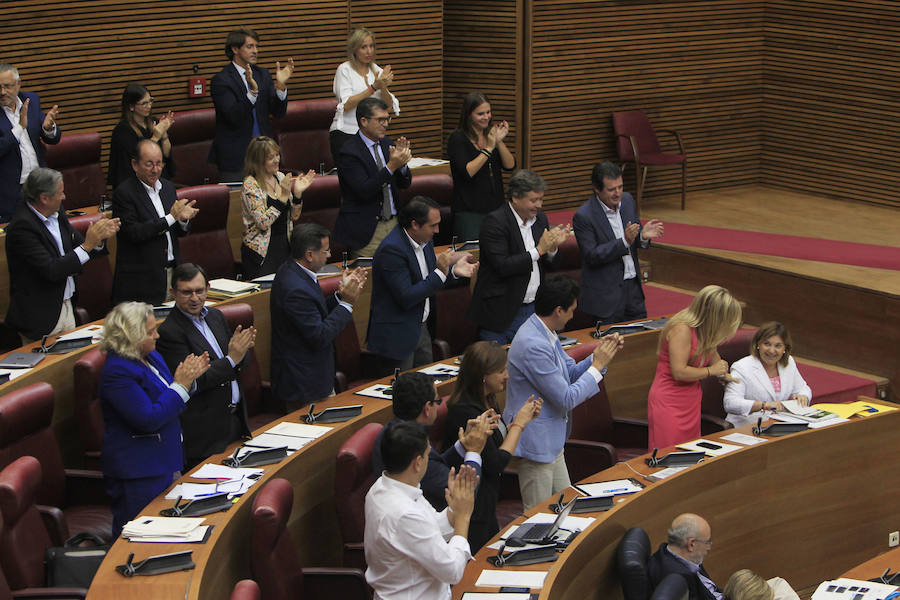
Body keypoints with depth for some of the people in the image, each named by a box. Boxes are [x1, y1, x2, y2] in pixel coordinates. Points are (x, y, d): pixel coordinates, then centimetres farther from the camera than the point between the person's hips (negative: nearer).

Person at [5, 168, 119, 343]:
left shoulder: (57, 214, 4)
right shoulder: (22, 226, -21)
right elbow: (51, 271, -26)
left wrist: (99, 238, -7)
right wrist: (88, 245, -24)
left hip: (67, 307, 8)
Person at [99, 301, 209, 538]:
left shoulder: (151, 356, 8)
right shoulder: (117, 371, -21)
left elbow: (168, 402, 20)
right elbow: (149, 419, -26)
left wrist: (189, 377, 2)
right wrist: (181, 385, -21)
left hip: (163, 463, 10)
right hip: (137, 474, -10)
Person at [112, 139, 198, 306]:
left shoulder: (168, 187, 13)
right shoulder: (124, 193, -9)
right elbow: (134, 233, -19)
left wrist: (183, 219, -8)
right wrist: (171, 217, -19)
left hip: (171, 271, 6)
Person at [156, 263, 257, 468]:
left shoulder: (216, 316, 10)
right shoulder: (169, 332, -15)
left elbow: (238, 367, 14)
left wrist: (241, 349, -10)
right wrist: (231, 359, -24)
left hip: (235, 419, 8)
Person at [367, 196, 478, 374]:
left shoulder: (423, 240, 2)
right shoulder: (392, 249, -25)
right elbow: (406, 298, -28)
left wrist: (454, 270, -4)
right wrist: (441, 271, -27)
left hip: (421, 329, 9)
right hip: (397, 337, -9)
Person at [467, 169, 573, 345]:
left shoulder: (540, 218, 8)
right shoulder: (495, 222, -15)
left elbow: (546, 264, 13)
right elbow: (503, 267, -23)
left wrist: (552, 247, -8)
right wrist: (539, 250, -20)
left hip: (533, 308, 6)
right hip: (502, 313, -6)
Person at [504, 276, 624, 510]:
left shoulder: (546, 335, 6)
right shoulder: (534, 346, -27)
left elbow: (571, 374, 17)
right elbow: (567, 399, -23)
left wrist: (598, 355, 1)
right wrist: (598, 365, -14)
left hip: (552, 441, 10)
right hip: (536, 443, -10)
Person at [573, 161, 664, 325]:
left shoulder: (627, 200, 1)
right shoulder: (583, 216, -17)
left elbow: (636, 241, 10)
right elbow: (592, 256, -20)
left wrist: (643, 236, -14)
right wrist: (624, 242, -29)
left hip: (633, 287, 6)